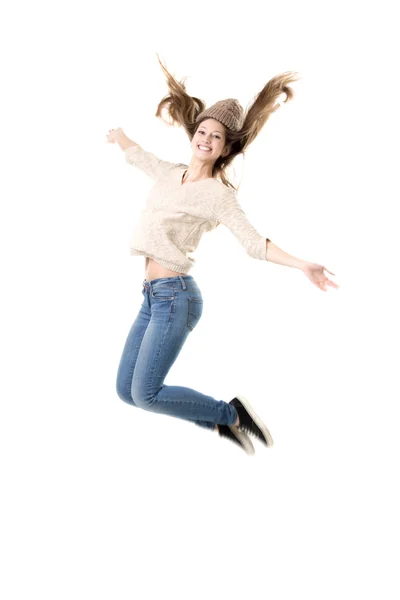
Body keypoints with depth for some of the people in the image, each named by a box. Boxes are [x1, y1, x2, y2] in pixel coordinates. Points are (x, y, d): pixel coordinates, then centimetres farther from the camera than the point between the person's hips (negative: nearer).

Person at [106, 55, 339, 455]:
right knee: (126, 390, 7)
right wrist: (117, 133, 50)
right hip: (153, 297, 8)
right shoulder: (170, 174, 13)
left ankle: (230, 412, 5)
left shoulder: (218, 194, -6)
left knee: (145, 394, -14)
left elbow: (252, 242, -12)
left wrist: (302, 265, -24)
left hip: (175, 296, -8)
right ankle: (220, 421, 16)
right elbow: (137, 156, 33)